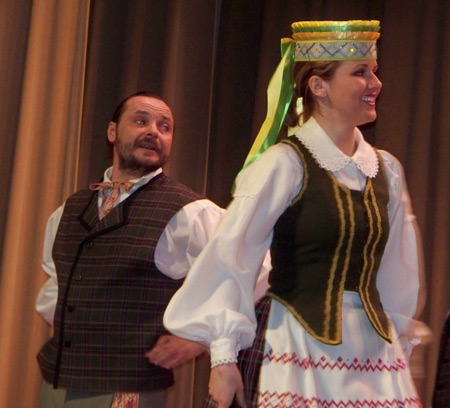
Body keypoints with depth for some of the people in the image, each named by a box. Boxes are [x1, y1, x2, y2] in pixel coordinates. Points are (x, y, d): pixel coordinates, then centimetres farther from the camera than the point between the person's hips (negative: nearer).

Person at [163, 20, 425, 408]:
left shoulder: (387, 170, 6)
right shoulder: (284, 164, -11)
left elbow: (397, 273, 13)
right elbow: (230, 257, -14)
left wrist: (398, 342, 16)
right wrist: (223, 355, -15)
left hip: (373, 350, 5)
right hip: (296, 346, -5)